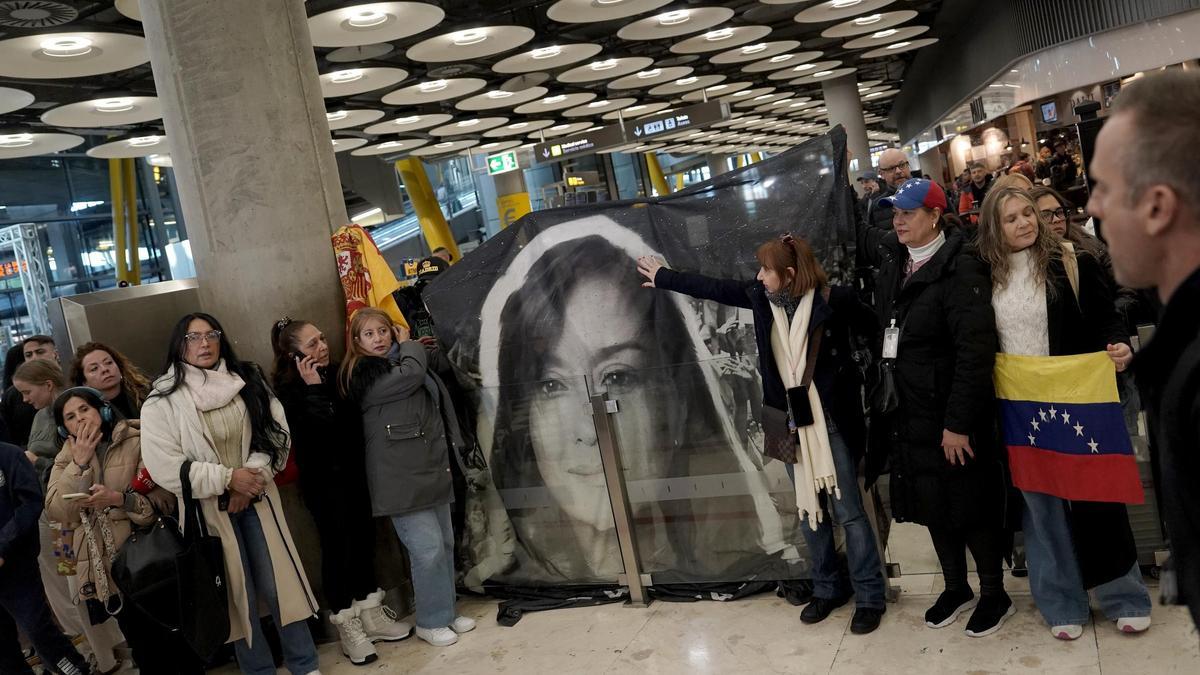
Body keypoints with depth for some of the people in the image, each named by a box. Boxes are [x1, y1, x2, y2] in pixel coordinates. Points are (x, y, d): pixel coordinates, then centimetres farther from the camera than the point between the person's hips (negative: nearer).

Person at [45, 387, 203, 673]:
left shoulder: (138, 441, -5)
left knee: (179, 639, 4)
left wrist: (120, 499, -25)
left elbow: (167, 497, -12)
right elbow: (57, 510, -5)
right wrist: (80, 462, -12)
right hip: (108, 571, 4)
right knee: (146, 651, 14)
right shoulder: (68, 457, 10)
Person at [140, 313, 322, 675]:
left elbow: (276, 433, 0)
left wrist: (253, 476, -14)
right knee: (237, 594, 7)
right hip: (209, 508, -2)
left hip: (257, 499, 2)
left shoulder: (248, 380, 4)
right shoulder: (161, 402, -6)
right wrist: (227, 478, -16)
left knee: (279, 584, 4)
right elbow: (164, 468, -13)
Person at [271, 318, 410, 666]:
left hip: (353, 472, 6)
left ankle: (370, 614, 27)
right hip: (323, 480, -6)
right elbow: (319, 430, -25)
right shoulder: (289, 390, -13)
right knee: (336, 547, 2)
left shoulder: (336, 372, 3)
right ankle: (347, 626, 15)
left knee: (364, 539, 12)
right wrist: (314, 389, -25)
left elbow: (356, 415, 10)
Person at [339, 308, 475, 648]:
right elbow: (410, 375, -22)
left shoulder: (403, 361, 17)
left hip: (432, 469, 8)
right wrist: (408, 344, -4)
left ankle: (447, 611, 25)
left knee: (444, 543, 12)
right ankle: (431, 621, 9)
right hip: (401, 476, -8)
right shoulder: (363, 374, -8)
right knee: (428, 548, -8)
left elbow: (437, 407, 25)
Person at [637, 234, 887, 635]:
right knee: (809, 511, 14)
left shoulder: (834, 300, -14)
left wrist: (841, 355, -10)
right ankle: (829, 588, 31)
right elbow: (714, 288, 11)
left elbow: (871, 328, -1)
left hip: (830, 423, -5)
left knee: (848, 512, 3)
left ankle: (870, 597, 18)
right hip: (791, 424, 5)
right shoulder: (763, 298, 0)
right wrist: (663, 277, 19)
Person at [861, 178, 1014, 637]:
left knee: (970, 504, 7)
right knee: (930, 504, 17)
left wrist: (959, 421, -23)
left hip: (951, 411, -7)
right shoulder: (891, 260, 5)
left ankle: (995, 594, 28)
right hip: (909, 410, 7)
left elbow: (975, 352, -22)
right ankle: (955, 587, 36)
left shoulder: (960, 270, -17)